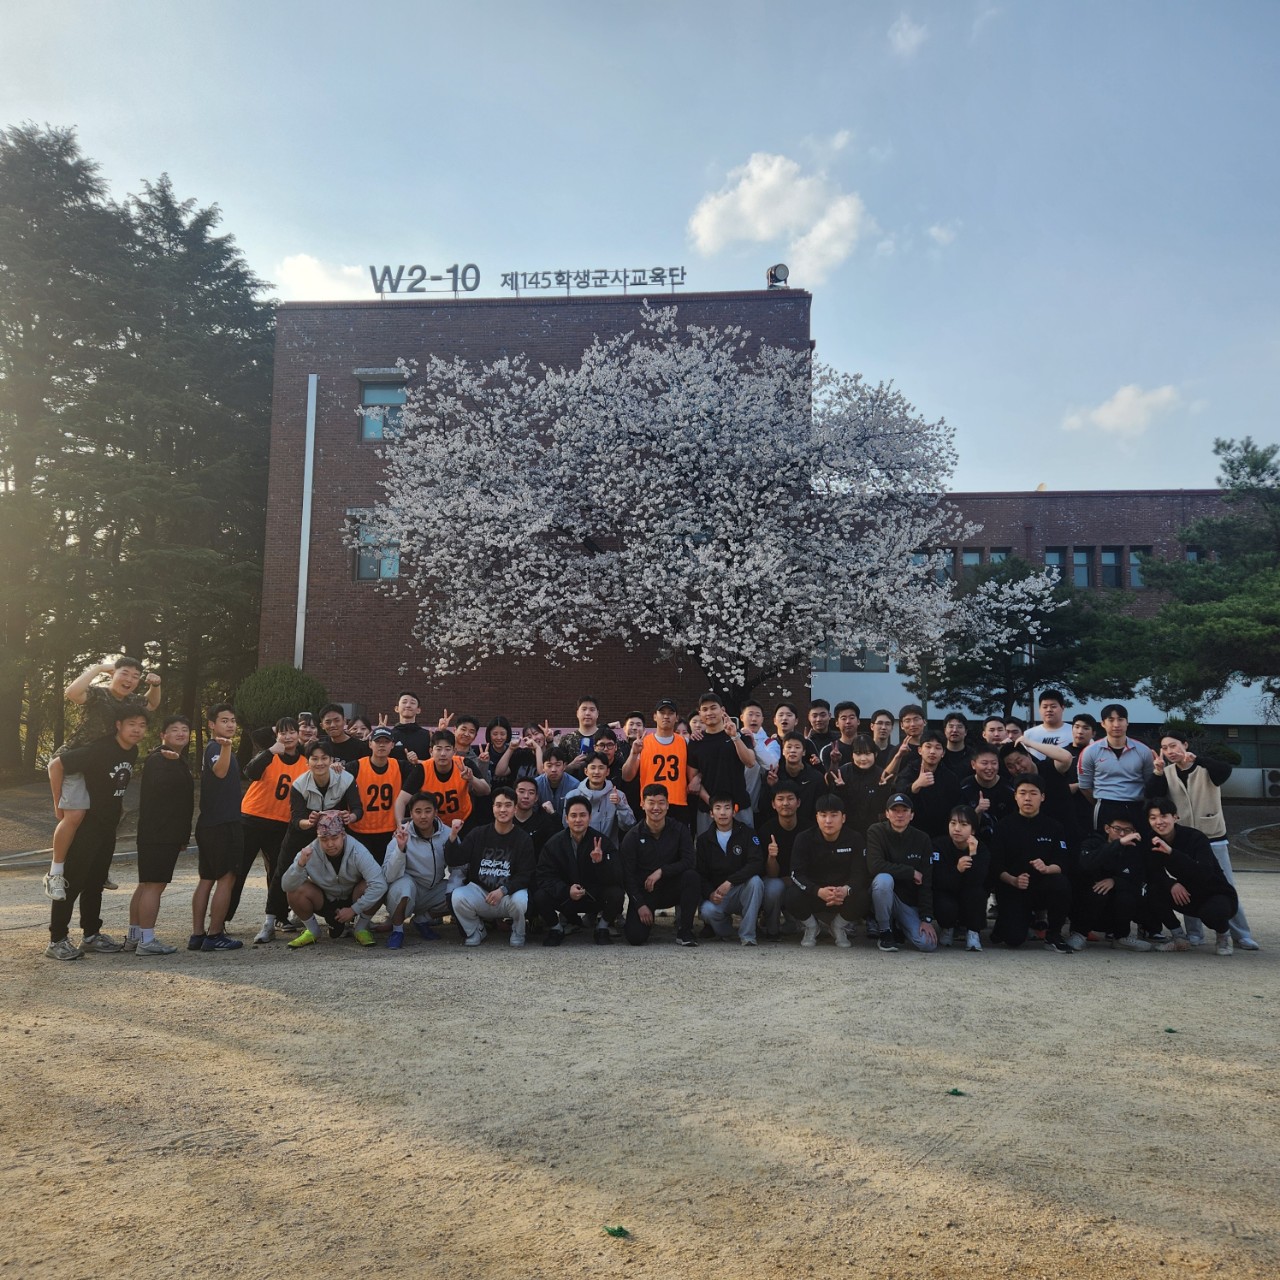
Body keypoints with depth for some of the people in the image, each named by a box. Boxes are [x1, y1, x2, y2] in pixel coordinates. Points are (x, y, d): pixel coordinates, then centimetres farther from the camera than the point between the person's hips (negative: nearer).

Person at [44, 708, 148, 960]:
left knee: (95, 882, 15)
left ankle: (91, 935, 24)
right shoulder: (99, 750, -21)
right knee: (72, 882, -2)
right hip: (84, 824, -8)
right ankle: (57, 941, 6)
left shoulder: (132, 753, 4)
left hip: (108, 826, 8)